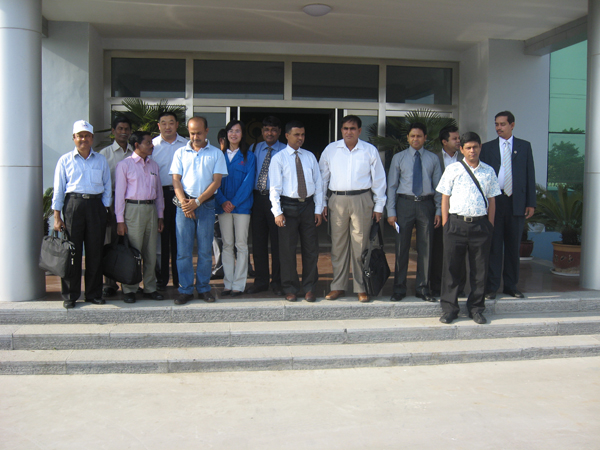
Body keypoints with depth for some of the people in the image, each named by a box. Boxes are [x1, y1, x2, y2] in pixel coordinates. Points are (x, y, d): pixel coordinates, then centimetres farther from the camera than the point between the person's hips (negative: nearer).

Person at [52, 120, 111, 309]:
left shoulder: (101, 160, 13)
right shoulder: (65, 160, 8)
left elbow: (107, 187, 13)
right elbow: (58, 189, 5)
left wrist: (105, 209, 3)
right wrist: (57, 216, -1)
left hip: (96, 205, 2)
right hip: (73, 204, -2)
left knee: (95, 251, 3)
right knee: (72, 251, -2)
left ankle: (94, 293, 13)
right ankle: (70, 295, 7)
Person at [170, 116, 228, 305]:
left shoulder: (216, 153, 7)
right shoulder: (180, 153, 12)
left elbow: (216, 181, -1)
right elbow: (176, 179, 5)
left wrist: (197, 201, -10)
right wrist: (183, 202, -11)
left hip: (206, 205, -1)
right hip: (184, 205, 1)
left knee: (205, 250, 3)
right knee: (183, 250, 0)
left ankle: (203, 288, 14)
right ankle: (185, 290, 8)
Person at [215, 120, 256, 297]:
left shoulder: (248, 156, 5)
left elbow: (248, 183, -4)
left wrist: (234, 202, -12)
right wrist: (223, 202, -10)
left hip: (242, 206, -2)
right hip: (223, 207, 2)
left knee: (241, 244, -1)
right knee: (227, 244, 5)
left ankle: (238, 284, 4)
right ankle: (228, 283, 11)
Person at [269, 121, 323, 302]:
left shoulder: (310, 157, 10)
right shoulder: (278, 158, 0)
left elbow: (318, 183, 10)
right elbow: (274, 187, -4)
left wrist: (318, 209, 3)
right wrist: (277, 212, -12)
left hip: (308, 205, 3)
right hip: (288, 206, -3)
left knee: (311, 248, 5)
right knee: (287, 249, 2)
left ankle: (309, 288, 17)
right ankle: (290, 289, 15)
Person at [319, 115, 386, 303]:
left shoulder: (370, 150, 4)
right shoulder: (330, 150, 7)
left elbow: (378, 179, 8)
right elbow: (322, 177, 11)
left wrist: (378, 206, 4)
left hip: (361, 199, -1)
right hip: (337, 200, 1)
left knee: (360, 244, 1)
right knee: (338, 244, 5)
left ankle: (361, 288, 11)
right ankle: (338, 286, 14)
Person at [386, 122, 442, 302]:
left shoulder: (433, 159, 9)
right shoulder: (398, 158, 6)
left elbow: (438, 186, 9)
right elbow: (392, 185, 4)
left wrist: (439, 210, 2)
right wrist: (391, 211, -4)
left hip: (426, 204, 1)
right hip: (405, 203, -1)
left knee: (425, 247, 5)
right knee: (402, 247, 2)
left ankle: (423, 288, 17)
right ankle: (399, 289, 12)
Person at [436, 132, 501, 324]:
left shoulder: (488, 171, 11)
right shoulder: (452, 169, 5)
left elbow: (491, 200, 12)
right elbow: (445, 198, 5)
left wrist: (490, 226, 5)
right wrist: (446, 225, -2)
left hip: (480, 224, 2)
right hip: (456, 223, -1)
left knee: (480, 269, 6)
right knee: (452, 267, 3)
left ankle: (476, 308, 20)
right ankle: (449, 309, 14)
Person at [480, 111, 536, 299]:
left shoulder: (524, 146, 9)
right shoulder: (487, 147, 7)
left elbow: (530, 175, 7)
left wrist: (531, 203, 1)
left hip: (517, 202, 1)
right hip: (493, 201, -1)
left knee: (513, 246, 7)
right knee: (494, 245, 0)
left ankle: (511, 286, 17)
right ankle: (491, 287, 7)